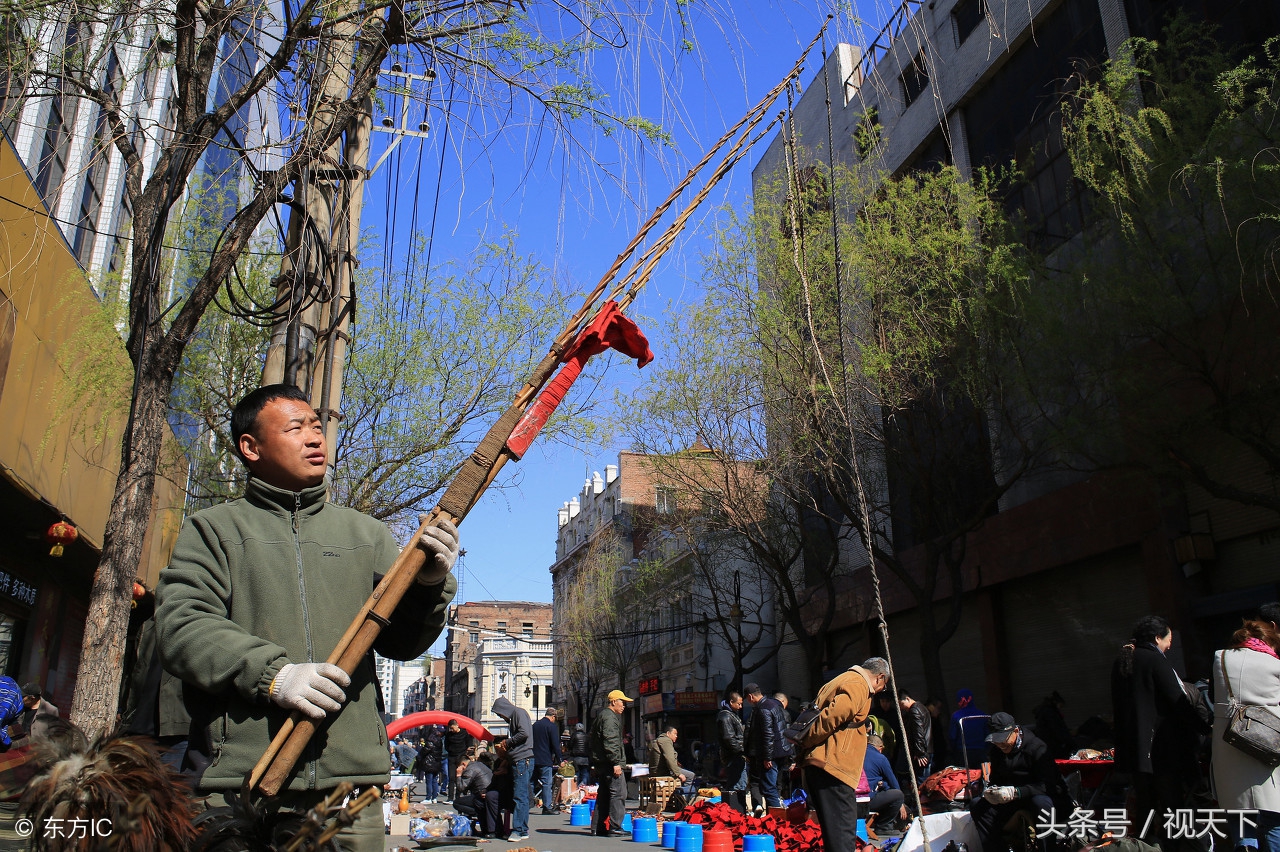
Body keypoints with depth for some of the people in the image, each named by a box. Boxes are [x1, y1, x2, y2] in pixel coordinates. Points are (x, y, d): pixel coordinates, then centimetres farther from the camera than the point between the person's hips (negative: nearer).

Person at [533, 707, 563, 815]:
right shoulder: (552, 726, -9)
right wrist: (559, 760, -4)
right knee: (547, 783, -3)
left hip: (533, 760, 7)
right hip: (545, 760, -6)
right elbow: (555, 745, -12)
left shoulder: (535, 725, 12)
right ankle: (547, 807, -4)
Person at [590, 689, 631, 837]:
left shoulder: (600, 716, 22)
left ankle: (600, 827, 15)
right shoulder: (610, 717, -12)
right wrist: (616, 763, -22)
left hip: (599, 763, 11)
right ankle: (614, 828, -11)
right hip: (609, 763, -11)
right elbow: (610, 742, -21)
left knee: (603, 794, 13)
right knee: (618, 793, -10)